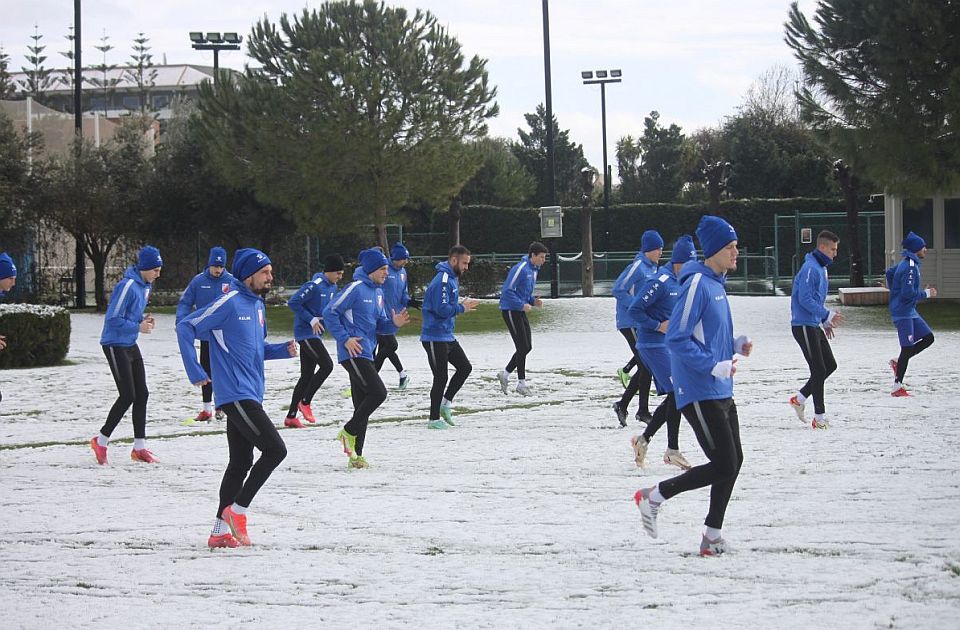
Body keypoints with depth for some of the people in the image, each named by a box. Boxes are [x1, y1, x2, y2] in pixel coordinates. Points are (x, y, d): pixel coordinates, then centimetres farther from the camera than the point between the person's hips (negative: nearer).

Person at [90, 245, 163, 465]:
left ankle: (140, 448, 12)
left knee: (142, 394, 6)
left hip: (131, 346, 9)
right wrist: (138, 326, -21)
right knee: (127, 396, -9)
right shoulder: (127, 286, -21)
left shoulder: (145, 286, 8)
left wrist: (144, 320, 0)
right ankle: (101, 441, 6)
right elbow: (113, 319, -23)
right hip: (115, 346, -9)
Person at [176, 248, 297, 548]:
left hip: (251, 396, 9)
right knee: (275, 449, -13)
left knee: (240, 464, 10)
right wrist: (195, 373, -15)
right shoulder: (229, 303, -12)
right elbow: (185, 327, -12)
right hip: (235, 395, -9)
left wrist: (283, 350, 7)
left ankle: (220, 532, 15)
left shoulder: (258, 305, 15)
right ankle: (238, 510, -4)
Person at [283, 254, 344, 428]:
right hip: (306, 333, -9)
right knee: (327, 365, -17)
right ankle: (305, 402, -5)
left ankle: (291, 417, 12)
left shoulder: (332, 287, 9)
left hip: (316, 335, 9)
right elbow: (293, 302, -20)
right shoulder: (314, 285, -18)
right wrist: (312, 320, -19)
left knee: (307, 376, 8)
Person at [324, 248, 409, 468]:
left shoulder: (378, 292, 15)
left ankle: (355, 455, 12)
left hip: (366, 354, 9)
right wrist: (345, 338, -17)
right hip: (353, 354, -9)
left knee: (362, 404, 8)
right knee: (378, 393, -17)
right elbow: (329, 313, -13)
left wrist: (393, 322, -2)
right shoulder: (356, 288, -12)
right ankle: (349, 432, -4)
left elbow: (380, 323, 20)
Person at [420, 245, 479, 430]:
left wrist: (463, 306, 3)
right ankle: (434, 419, 4)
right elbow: (442, 309, -26)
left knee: (465, 367, 13)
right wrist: (462, 308, -14)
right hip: (435, 337, -10)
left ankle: (446, 402, 22)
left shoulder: (453, 279, 12)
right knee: (441, 377, -5)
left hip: (447, 336, 10)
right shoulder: (442, 280, -20)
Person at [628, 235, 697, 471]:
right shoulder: (660, 282, -18)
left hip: (669, 344, 9)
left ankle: (643, 440, 19)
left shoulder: (681, 282, 11)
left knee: (674, 397, 9)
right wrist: (658, 326, -18)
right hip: (654, 344, -9)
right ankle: (672, 450, -5)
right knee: (677, 393, -11)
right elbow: (634, 310, -20)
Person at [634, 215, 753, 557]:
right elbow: (677, 340, -20)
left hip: (721, 392, 10)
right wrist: (715, 366, -22)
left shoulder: (716, 284, 13)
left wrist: (736, 344, 6)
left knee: (733, 462, 10)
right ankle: (653, 496, 5)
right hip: (700, 393, -10)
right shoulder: (697, 284, -16)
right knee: (724, 465, -9)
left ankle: (712, 535, 18)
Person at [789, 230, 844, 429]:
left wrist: (825, 322, 15)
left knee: (830, 365, 11)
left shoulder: (821, 268, 14)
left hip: (814, 326, 10)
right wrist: (827, 315, -23)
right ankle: (819, 417, -2)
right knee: (819, 370, -7)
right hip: (804, 326, -10)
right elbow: (805, 299, -23)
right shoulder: (810, 268, -17)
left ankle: (799, 398, 18)